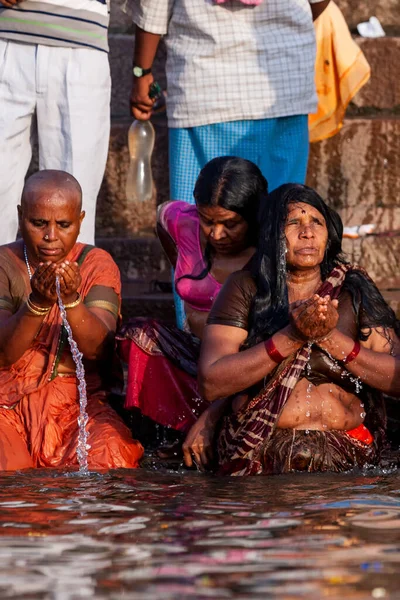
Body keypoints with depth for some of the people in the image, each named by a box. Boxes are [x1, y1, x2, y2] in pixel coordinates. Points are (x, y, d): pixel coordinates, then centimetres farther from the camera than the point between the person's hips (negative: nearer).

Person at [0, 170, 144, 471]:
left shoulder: (97, 264, 4)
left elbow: (98, 349, -12)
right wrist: (37, 302, -31)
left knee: (109, 460, -28)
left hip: (79, 403, 2)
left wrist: (71, 299, -32)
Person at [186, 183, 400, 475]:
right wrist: (292, 336, -13)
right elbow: (211, 384, -6)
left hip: (346, 449, 1)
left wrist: (331, 337, -11)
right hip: (259, 449, -1)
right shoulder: (244, 289, 6)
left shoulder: (355, 290, 11)